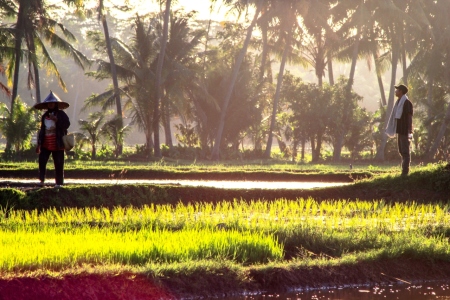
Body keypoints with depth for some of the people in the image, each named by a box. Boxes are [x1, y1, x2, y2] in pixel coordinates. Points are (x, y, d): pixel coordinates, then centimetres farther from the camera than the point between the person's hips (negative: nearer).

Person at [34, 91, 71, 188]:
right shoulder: (45, 116, 16)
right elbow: (42, 130, 19)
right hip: (46, 144, 4)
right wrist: (39, 143, 16)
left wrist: (56, 120, -21)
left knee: (58, 164, -2)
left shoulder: (61, 114, 2)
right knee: (42, 160, -12)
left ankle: (59, 182, 4)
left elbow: (66, 125, -10)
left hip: (57, 144, -4)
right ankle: (41, 180, -6)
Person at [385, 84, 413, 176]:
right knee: (402, 151, 12)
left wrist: (409, 132, -20)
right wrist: (395, 130, 20)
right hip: (400, 131, 10)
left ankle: (405, 172, -9)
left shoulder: (407, 103, -12)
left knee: (405, 152, -8)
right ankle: (404, 171, 16)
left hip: (405, 131, -10)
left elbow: (409, 118, -16)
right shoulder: (399, 102, 15)